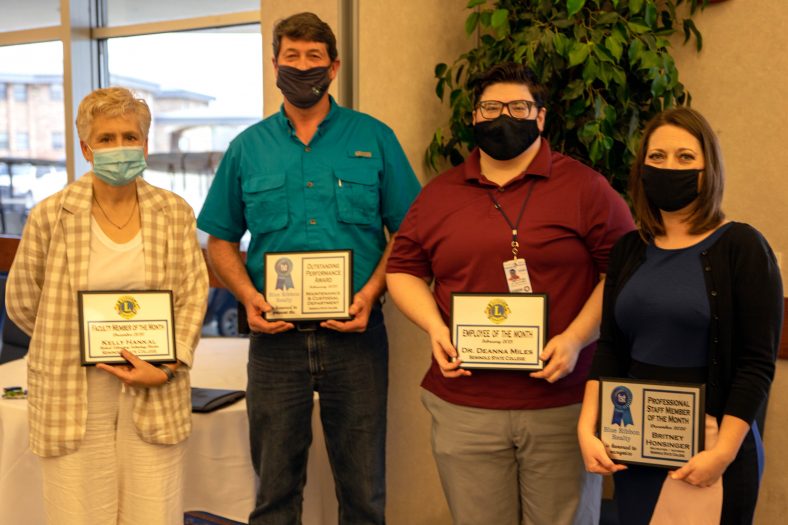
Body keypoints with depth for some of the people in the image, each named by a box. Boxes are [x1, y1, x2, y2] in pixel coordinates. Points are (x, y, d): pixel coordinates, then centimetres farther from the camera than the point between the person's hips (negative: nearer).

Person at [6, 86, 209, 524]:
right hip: (73, 395, -1)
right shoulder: (51, 216, -2)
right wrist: (73, 345, 9)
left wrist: (166, 366, -6)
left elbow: (193, 296, 3)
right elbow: (21, 303, 9)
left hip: (155, 394, 1)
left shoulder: (175, 213, 3)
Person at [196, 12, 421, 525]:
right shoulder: (248, 148, 8)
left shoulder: (374, 138, 3)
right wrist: (248, 296, -7)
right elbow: (221, 241, 10)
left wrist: (370, 294, -13)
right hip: (276, 337, 1)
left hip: (354, 334, -1)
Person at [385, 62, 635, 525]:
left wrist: (575, 339, -13)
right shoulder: (439, 194, 10)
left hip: (564, 405, -2)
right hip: (463, 406, 3)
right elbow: (404, 270, 14)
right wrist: (435, 327, -3)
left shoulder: (585, 187, 1)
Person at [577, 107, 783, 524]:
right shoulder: (629, 250, 6)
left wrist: (723, 452, -17)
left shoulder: (741, 246, -7)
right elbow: (610, 349, 4)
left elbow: (757, 364, -10)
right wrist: (587, 429, -7)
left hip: (708, 443, -4)